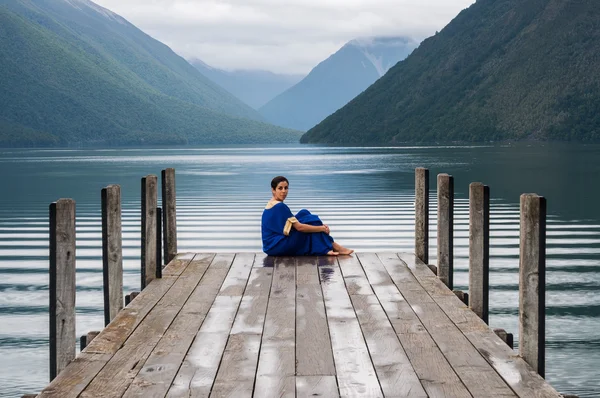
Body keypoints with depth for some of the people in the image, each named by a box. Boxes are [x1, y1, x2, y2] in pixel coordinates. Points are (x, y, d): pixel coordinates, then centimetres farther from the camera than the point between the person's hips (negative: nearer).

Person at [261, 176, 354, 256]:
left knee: (304, 213, 7)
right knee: (311, 221, -7)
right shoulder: (280, 206, -18)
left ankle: (326, 249, 1)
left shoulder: (271, 205, 13)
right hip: (277, 247, -9)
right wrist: (322, 228, -7)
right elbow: (299, 227, -18)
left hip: (272, 246, 9)